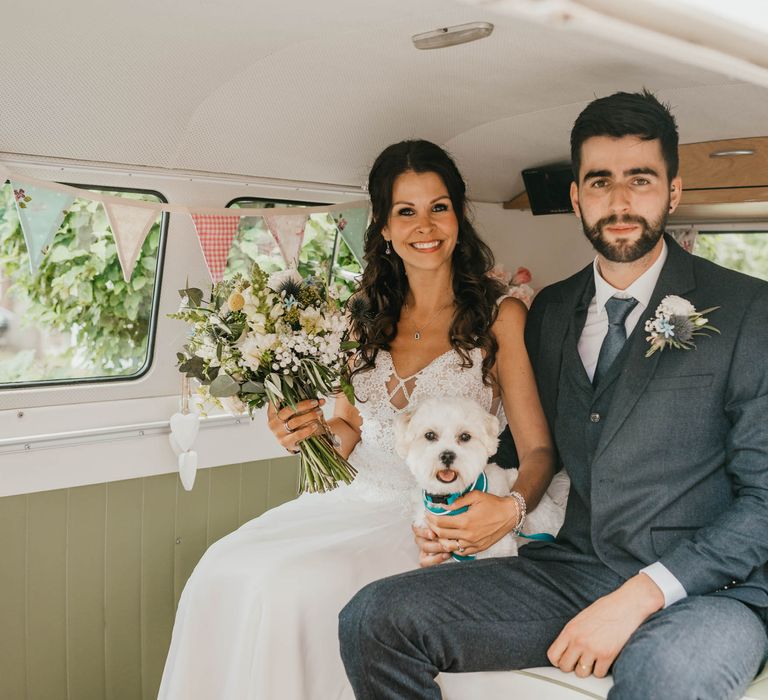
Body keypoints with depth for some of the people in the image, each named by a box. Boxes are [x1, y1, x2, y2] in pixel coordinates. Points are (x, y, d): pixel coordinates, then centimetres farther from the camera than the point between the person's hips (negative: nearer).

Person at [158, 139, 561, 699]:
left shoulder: (501, 317, -4)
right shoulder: (368, 317, 12)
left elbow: (538, 449, -7)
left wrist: (512, 507, -27)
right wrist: (306, 431, -3)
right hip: (357, 502, 5)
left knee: (295, 586, -27)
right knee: (223, 570, -17)